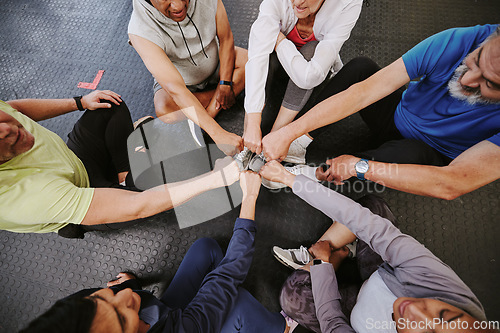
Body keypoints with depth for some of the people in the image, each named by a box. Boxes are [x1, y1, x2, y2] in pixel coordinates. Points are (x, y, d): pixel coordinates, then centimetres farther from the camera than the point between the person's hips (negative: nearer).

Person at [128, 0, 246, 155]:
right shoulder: (140, 30, -33)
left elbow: (226, 38, -10)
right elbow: (176, 89, -41)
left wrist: (225, 84, -19)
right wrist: (218, 134, -48)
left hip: (216, 66, 4)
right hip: (174, 79, -3)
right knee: (165, 112, -32)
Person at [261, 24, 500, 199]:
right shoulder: (456, 42, -25)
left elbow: (452, 184, -34)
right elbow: (362, 93, -32)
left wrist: (359, 166, -38)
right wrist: (288, 133, -37)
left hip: (432, 161, -2)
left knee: (411, 152, -41)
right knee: (359, 67, -21)